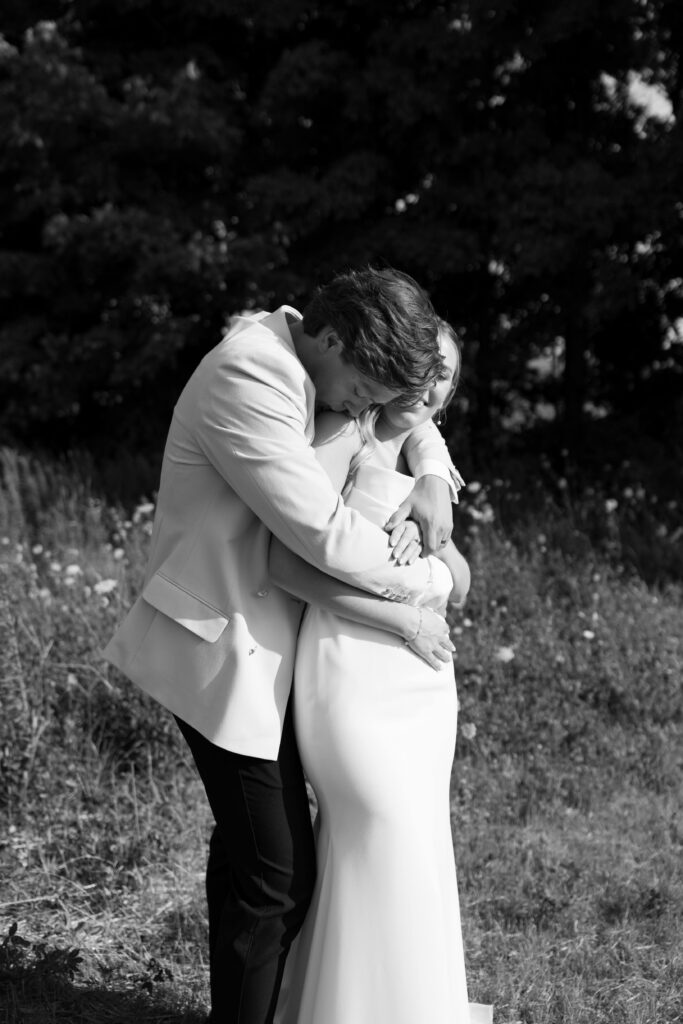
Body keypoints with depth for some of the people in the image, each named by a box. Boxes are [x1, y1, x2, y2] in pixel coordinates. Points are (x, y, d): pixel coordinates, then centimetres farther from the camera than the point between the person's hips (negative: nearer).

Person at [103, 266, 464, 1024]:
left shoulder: (288, 359, 7)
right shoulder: (250, 377, -23)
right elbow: (323, 533, -26)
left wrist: (433, 475, -2)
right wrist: (419, 592, -11)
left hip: (256, 646, 10)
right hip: (221, 650, -10)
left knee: (247, 850, 20)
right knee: (278, 876, -6)